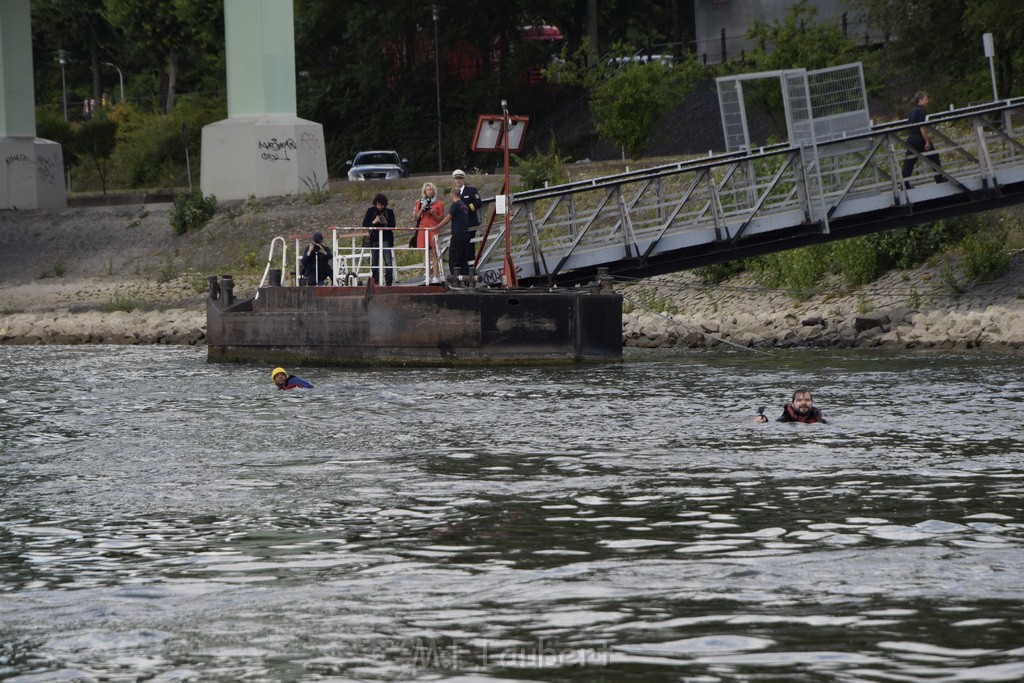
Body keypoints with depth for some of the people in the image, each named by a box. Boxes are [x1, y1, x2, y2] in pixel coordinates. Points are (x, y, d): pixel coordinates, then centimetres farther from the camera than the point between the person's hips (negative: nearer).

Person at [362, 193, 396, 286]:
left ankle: (389, 282, -9)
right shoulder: (371, 211, 5)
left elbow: (393, 225, -1)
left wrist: (386, 223, -21)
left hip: (386, 239, -2)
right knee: (374, 262, 5)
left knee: (388, 262, -10)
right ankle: (375, 281, 11)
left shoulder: (389, 212, 2)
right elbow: (364, 224, 1)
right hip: (374, 239, 2)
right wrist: (373, 222, -16)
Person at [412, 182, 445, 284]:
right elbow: (415, 218, 9)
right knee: (426, 255, 2)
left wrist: (433, 213, -11)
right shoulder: (420, 203, 14)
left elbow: (441, 219, 5)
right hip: (423, 230, 3)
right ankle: (428, 276, 5)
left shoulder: (439, 204, 6)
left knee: (434, 254, -10)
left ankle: (435, 277, -15)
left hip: (434, 230, -3)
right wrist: (421, 209, -5)